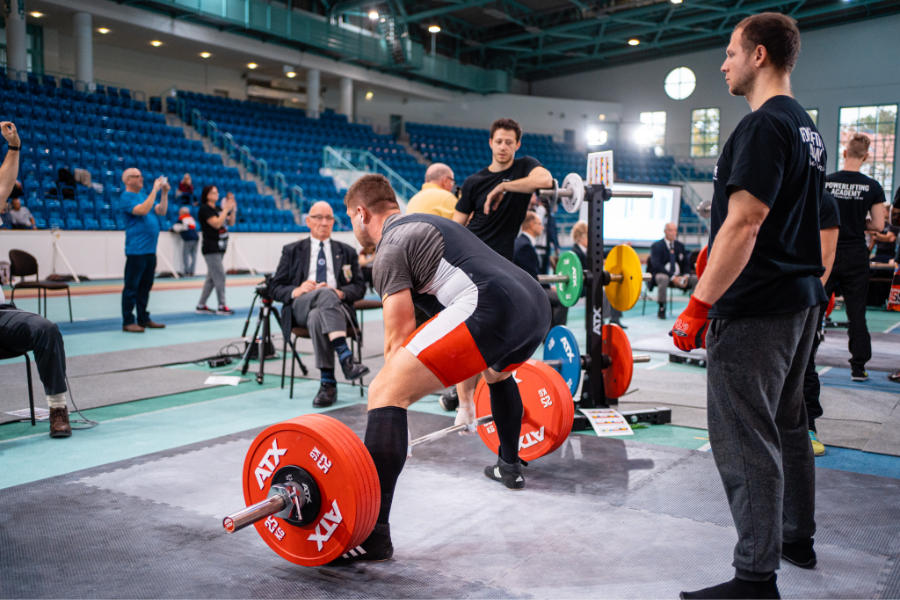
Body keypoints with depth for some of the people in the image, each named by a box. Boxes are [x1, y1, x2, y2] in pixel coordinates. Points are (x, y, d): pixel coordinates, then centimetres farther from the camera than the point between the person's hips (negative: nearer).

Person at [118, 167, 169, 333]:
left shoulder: (144, 196, 18)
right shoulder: (126, 198, -7)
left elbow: (161, 211, 12)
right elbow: (142, 210, -23)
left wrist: (164, 193, 1)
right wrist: (155, 189, -20)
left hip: (150, 249, 8)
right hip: (136, 250, -8)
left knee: (145, 286, 13)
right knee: (132, 287, -3)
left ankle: (143, 319, 21)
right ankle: (128, 322, 1)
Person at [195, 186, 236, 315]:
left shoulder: (218, 209, 15)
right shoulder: (205, 209, -8)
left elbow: (231, 222, 16)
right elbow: (217, 223, -20)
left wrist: (233, 208, 3)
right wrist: (226, 209, -16)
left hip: (219, 248, 9)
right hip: (211, 248, -9)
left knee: (211, 277, 10)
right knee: (220, 276, -10)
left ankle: (201, 306, 15)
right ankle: (222, 306, -5)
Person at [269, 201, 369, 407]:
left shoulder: (346, 251, 23)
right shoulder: (292, 251, 21)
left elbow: (359, 287, 13)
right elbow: (276, 288, 13)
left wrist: (340, 292, -10)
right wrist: (296, 291, -10)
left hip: (337, 306, 1)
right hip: (300, 307, -1)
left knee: (316, 317, -38)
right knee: (325, 293, -38)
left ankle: (327, 382, -42)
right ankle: (346, 357, -49)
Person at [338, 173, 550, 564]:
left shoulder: (390, 246, 8)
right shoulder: (426, 226, 35)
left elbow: (399, 340, 2)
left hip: (492, 309, -10)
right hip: (537, 306, 10)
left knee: (384, 393, -9)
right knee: (497, 373, 43)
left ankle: (371, 534, -13)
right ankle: (509, 467, 54)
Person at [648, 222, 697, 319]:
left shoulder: (680, 246, 15)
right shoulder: (656, 246, -2)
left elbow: (686, 263, 13)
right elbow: (656, 265, -13)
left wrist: (686, 276, -11)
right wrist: (672, 277, -23)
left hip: (678, 276, 5)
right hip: (661, 274, -5)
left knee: (696, 279, -19)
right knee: (663, 278, -39)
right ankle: (661, 309, -24)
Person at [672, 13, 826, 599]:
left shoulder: (763, 126, -15)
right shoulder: (808, 129, 16)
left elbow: (744, 225, -23)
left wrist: (698, 306, -22)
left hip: (753, 309, -11)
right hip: (800, 301, 11)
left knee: (746, 441, -6)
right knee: (788, 426, 20)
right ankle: (798, 539, 34)